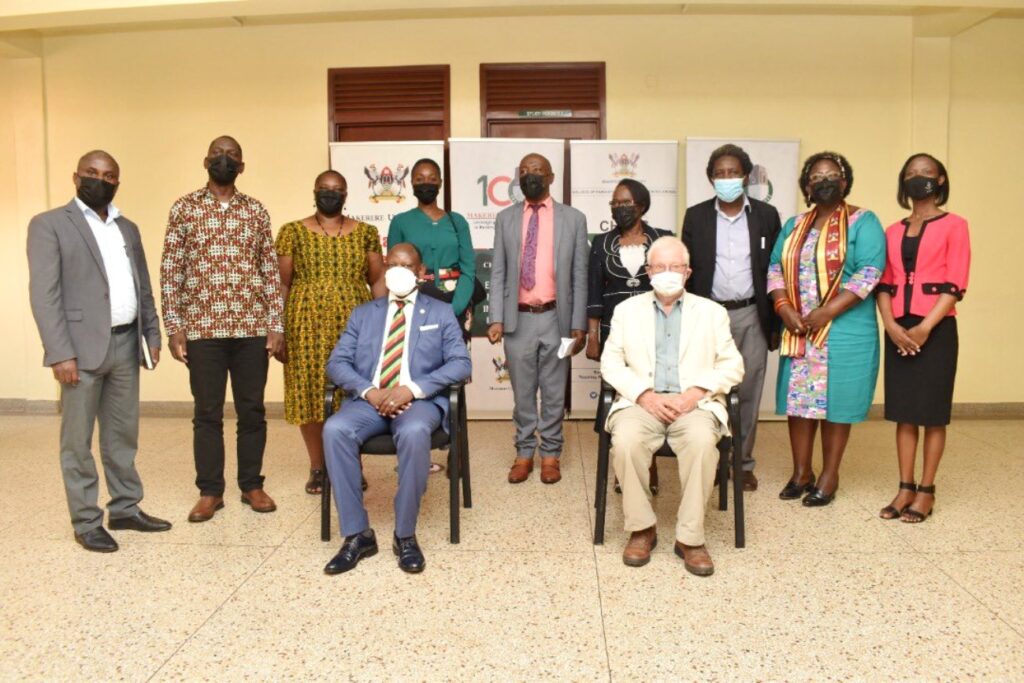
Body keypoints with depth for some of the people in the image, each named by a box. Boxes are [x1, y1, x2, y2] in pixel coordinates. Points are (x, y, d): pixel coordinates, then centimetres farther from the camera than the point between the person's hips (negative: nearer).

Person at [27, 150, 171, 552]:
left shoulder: (128, 229, 16)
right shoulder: (49, 225, -3)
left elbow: (143, 287, 18)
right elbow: (44, 294, -11)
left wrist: (152, 334, 9)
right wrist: (60, 353, -17)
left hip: (125, 344, 6)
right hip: (82, 346, -6)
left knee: (123, 434, 14)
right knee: (78, 440, 4)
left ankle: (126, 508, 25)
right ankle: (86, 522, 13)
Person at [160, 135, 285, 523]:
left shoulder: (256, 211, 8)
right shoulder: (184, 208, 4)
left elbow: (271, 270, 7)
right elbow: (170, 270, 1)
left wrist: (276, 325, 1)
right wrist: (173, 326, -5)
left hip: (252, 328, 1)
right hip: (202, 328, -1)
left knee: (252, 410, 8)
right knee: (207, 412, 6)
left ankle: (252, 485, 22)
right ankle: (210, 491, 18)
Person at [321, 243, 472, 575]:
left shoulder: (441, 313, 12)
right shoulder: (363, 313, 19)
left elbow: (461, 363, -1)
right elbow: (337, 363, 9)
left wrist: (413, 388, -16)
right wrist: (368, 391, -12)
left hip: (421, 400, -2)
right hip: (370, 401, 3)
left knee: (414, 432, -37)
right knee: (334, 429, -29)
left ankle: (405, 535, -21)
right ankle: (357, 534, -19)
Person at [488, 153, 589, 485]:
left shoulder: (574, 219, 3)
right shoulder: (505, 218, 7)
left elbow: (579, 276, 1)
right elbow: (498, 273, 4)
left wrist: (579, 324, -4)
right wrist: (496, 318, -6)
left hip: (555, 319, -1)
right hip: (518, 319, 1)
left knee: (554, 392, 9)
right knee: (522, 392, 10)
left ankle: (550, 454, 23)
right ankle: (524, 453, 24)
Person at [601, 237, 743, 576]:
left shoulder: (712, 312, 14)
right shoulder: (627, 310, 15)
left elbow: (732, 365, 6)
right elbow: (611, 363, 5)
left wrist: (695, 392, -12)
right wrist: (645, 395, -11)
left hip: (695, 404, 0)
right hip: (641, 402, 1)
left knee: (702, 442, -33)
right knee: (625, 441, -31)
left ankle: (690, 537, -18)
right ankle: (641, 528, -10)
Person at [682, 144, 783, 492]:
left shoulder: (766, 215, 4)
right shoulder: (695, 216, 4)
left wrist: (775, 324, 2)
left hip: (751, 316, 0)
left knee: (748, 392, 5)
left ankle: (743, 463, 17)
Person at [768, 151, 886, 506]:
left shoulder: (863, 222, -2)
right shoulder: (794, 225, 14)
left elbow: (869, 273, -12)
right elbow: (775, 268, 8)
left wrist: (827, 312, -19)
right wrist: (783, 307, -9)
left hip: (844, 331, -4)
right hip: (798, 331, 5)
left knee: (835, 400, 3)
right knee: (799, 398, 8)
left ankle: (829, 476, 16)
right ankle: (800, 473, 21)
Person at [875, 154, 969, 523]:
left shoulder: (953, 225, 0)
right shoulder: (893, 231, 13)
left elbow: (954, 286, -8)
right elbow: (884, 285, 8)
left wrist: (924, 328, -16)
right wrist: (891, 326, -7)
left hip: (936, 329, -4)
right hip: (899, 330, 4)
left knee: (933, 412, 1)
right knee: (903, 411, 7)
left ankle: (926, 491, 11)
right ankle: (905, 488, 15)